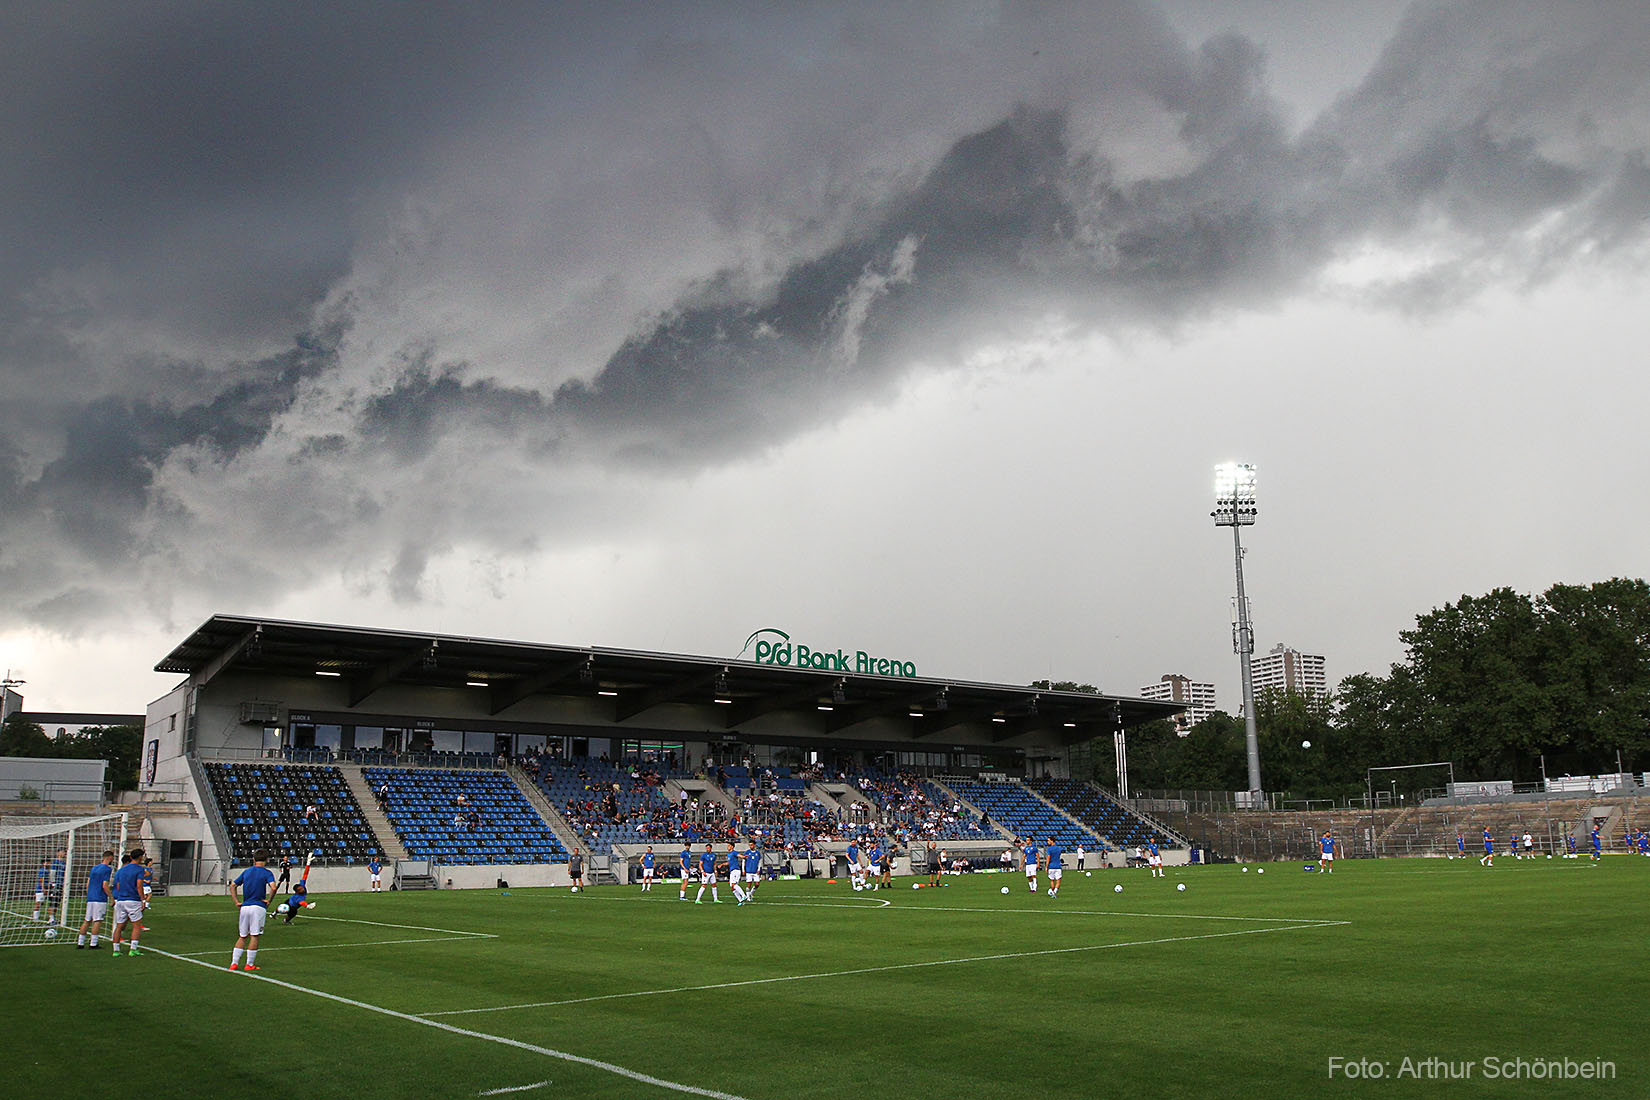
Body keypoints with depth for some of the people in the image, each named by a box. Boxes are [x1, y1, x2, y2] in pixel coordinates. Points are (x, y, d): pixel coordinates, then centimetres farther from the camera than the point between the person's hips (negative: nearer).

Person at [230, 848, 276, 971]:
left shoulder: (246, 872, 13)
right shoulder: (266, 873, -4)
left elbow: (232, 886, 15)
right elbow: (273, 887, -20)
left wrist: (237, 902, 12)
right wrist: (268, 901, -6)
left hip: (244, 907, 5)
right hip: (258, 907, -5)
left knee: (243, 937, 14)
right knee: (254, 936, 1)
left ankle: (234, 963, 9)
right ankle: (250, 964, 4)